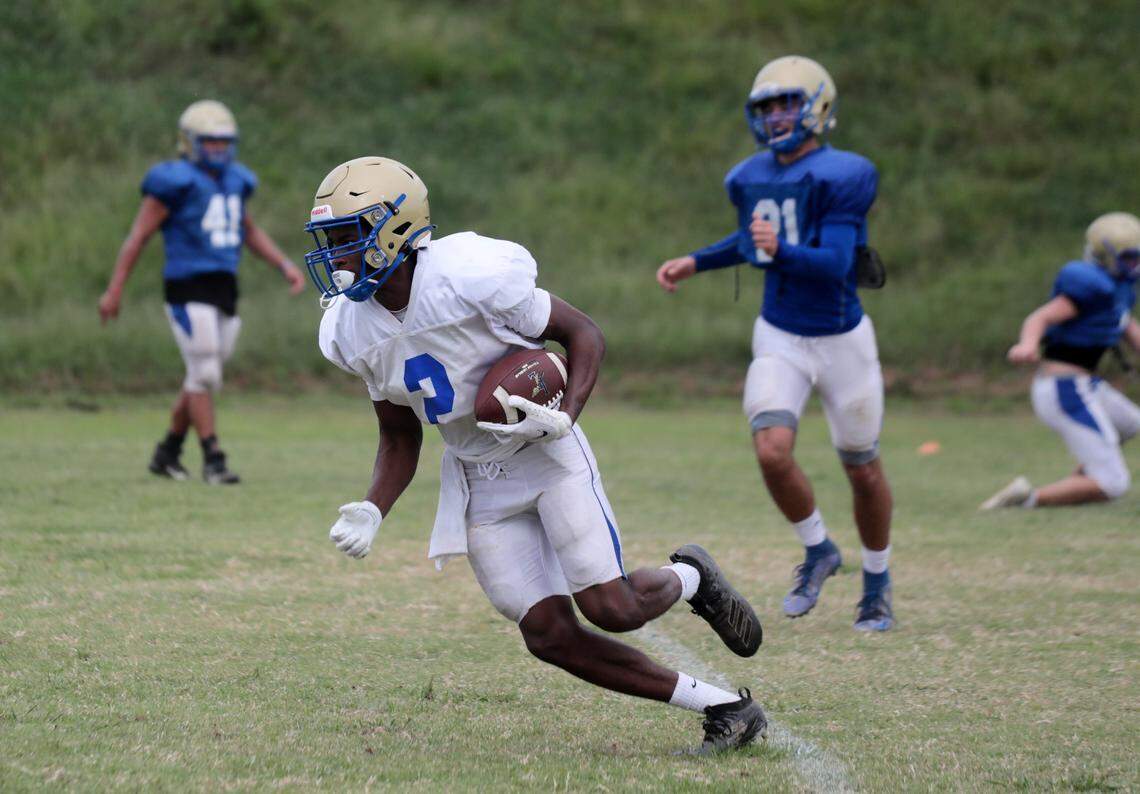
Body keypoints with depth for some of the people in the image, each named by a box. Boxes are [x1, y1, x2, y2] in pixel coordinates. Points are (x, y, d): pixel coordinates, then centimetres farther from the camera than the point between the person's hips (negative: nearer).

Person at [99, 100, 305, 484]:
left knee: (202, 379, 11)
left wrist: (285, 265, 15)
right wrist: (114, 290, -11)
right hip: (188, 291, -7)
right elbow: (138, 235, -9)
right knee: (204, 376, -10)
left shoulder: (233, 181, 13)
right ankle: (212, 460, -3)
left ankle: (167, 453, 24)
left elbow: (249, 231, 27)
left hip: (223, 292, 7)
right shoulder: (175, 183, -10)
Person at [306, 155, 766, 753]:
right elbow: (400, 437, 10)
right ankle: (722, 705, 8)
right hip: (476, 477, 5)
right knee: (550, 636, -5)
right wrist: (372, 512, -7)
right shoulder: (353, 332, -4)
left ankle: (690, 579, 21)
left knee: (611, 609, -16)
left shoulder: (471, 278, -23)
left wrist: (563, 419, -27)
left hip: (546, 455, -5)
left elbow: (583, 335, -11)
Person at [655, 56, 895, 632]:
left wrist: (782, 251, -43)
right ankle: (818, 551, 8)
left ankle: (877, 583, 30)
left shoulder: (841, 177, -17)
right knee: (772, 450, -19)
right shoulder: (751, 179, 2)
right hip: (780, 340, 4)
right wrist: (695, 263, 17)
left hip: (841, 340, -4)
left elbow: (835, 265, -27)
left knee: (863, 471, 8)